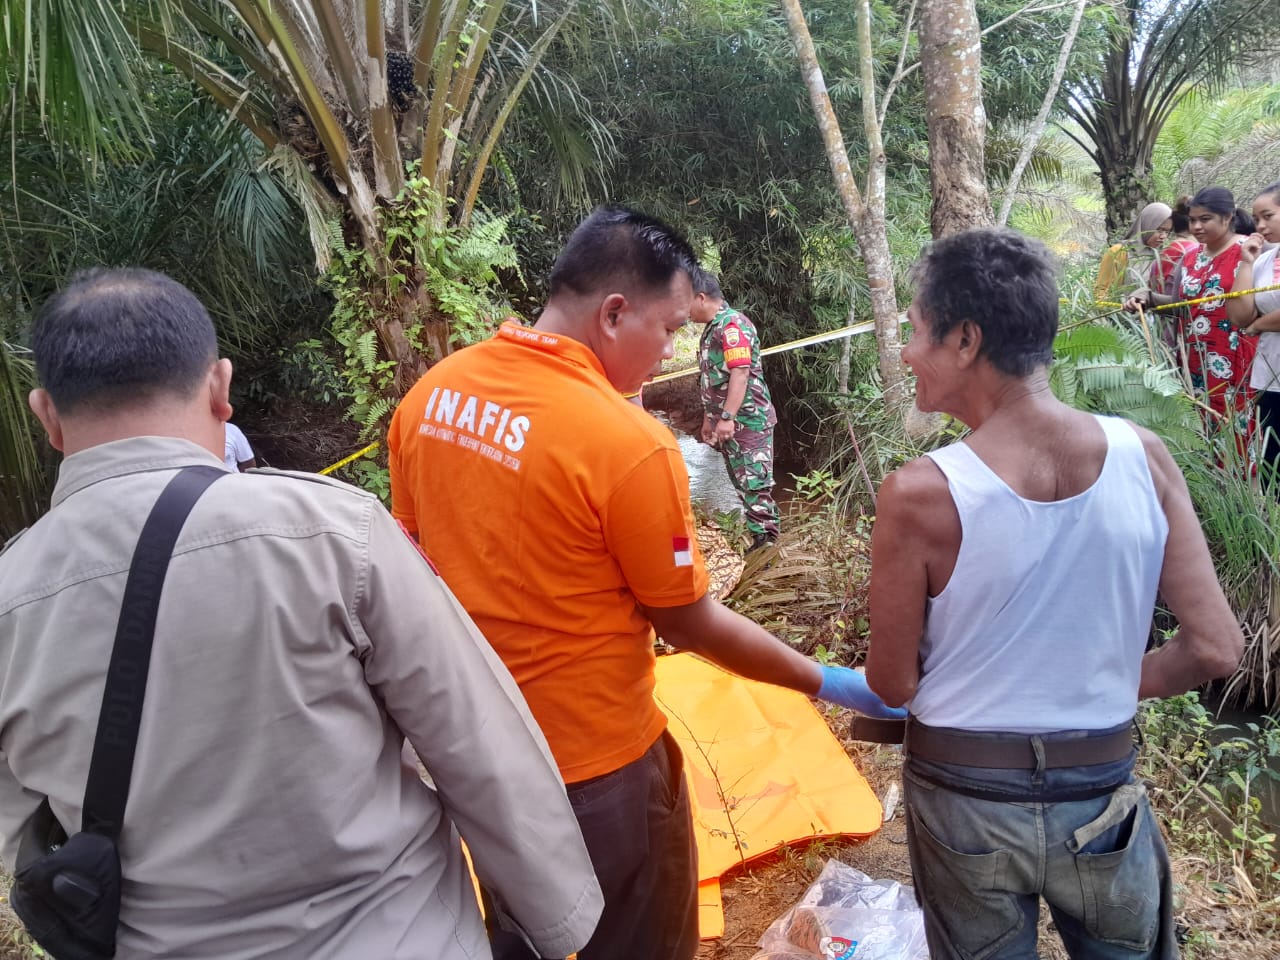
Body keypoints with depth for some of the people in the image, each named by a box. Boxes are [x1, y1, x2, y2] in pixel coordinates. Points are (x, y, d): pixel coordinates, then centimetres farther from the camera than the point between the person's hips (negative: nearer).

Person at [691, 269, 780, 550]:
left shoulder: (732, 325, -14)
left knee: (755, 484, -7)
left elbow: (740, 372, -22)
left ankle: (767, 543, -2)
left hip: (747, 420, -10)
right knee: (743, 484, 12)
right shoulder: (712, 328, 16)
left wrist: (727, 418, -25)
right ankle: (758, 540, 19)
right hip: (728, 422, 10)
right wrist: (709, 419, 24)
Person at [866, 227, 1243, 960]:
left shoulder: (921, 495, -23)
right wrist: (1104, 688, 8)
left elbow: (892, 684, -12)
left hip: (968, 797, -2)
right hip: (1102, 794, 3)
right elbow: (1216, 649, -8)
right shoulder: (1143, 457, -13)